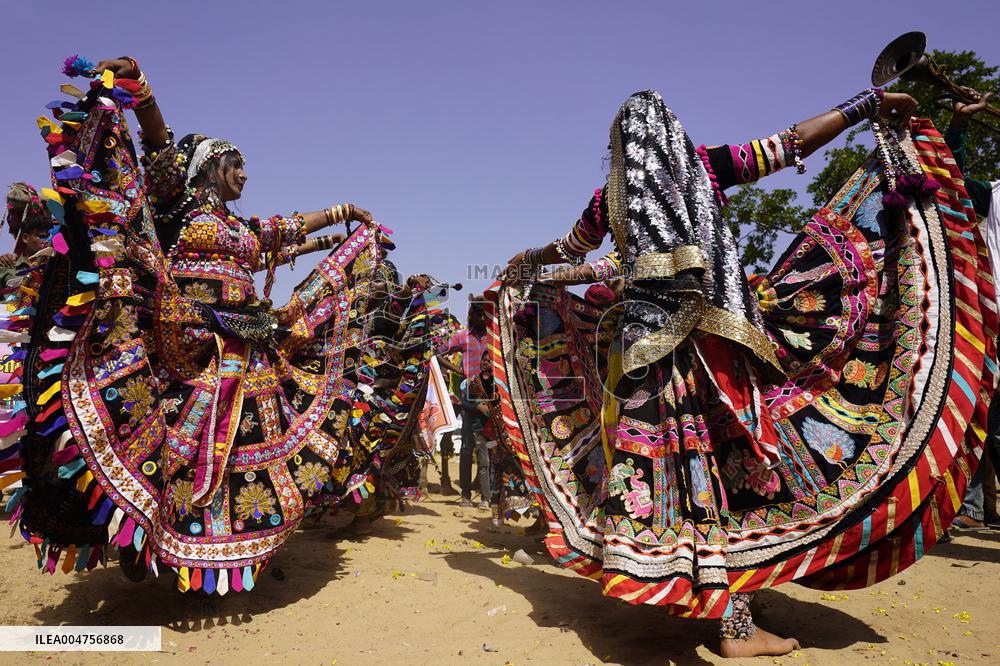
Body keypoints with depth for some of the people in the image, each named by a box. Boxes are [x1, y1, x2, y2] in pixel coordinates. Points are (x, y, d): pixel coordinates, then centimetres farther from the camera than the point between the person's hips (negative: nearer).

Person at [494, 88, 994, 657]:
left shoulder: (610, 194, 11)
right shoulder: (705, 165, 6)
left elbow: (568, 251, 24)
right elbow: (794, 143, 7)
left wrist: (525, 263, 45)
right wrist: (872, 103, 17)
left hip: (642, 336, 2)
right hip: (717, 336, -2)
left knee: (648, 463, 7)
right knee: (729, 459, 0)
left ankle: (647, 575, 15)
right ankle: (738, 625, 1)